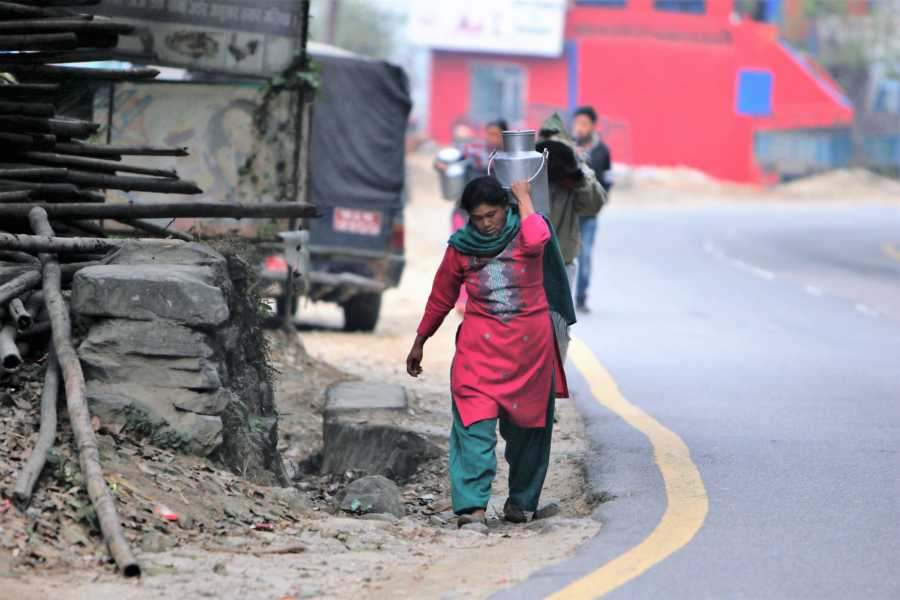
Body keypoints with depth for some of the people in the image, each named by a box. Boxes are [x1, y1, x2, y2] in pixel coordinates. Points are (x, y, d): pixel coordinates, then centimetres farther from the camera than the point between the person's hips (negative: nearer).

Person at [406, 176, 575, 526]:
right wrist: (419, 343, 22)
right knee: (475, 422, -14)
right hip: (480, 344, 0)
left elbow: (537, 241, -29)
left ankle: (521, 502, 25)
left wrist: (523, 197, -14)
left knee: (527, 425, 9)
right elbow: (441, 297, 17)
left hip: (530, 344, 0)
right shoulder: (462, 247, 5)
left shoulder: (525, 230, -2)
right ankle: (473, 506, -20)